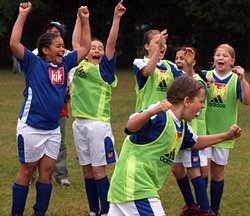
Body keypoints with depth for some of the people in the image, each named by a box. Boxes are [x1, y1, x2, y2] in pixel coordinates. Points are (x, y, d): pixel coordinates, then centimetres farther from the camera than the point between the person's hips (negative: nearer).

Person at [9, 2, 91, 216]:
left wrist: (84, 20, 6)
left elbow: (85, 47, 14)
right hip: (31, 127, -5)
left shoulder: (65, 63, 6)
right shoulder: (33, 63, -9)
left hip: (53, 128, 5)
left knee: (47, 172, 7)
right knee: (27, 171, 2)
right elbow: (14, 44, -22)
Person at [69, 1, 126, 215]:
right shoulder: (80, 65, 12)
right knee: (87, 170, 10)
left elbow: (112, 44, -10)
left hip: (98, 123, -5)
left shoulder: (104, 68, 0)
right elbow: (76, 42, 22)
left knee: (98, 170, -3)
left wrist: (116, 18, -17)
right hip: (79, 123, 5)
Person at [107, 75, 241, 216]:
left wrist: (227, 136, 25)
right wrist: (151, 112, -55)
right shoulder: (159, 116, -18)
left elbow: (195, 143, 33)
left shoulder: (181, 125, 13)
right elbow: (131, 126, -36)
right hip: (135, 187, -10)